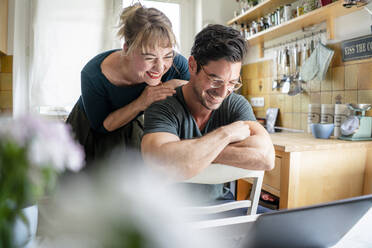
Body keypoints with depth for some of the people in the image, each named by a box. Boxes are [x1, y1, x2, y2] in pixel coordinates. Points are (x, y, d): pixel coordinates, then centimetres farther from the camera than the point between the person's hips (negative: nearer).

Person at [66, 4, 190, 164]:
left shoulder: (177, 65, -29)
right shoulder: (93, 74, -34)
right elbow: (101, 126, -23)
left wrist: (179, 85, -37)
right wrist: (141, 103, -39)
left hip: (132, 128, 2)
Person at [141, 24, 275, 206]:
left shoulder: (236, 104, -6)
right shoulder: (163, 108, -17)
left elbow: (265, 157, -22)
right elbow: (171, 165, -37)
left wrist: (195, 152, -26)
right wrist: (226, 133, -24)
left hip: (220, 201, 4)